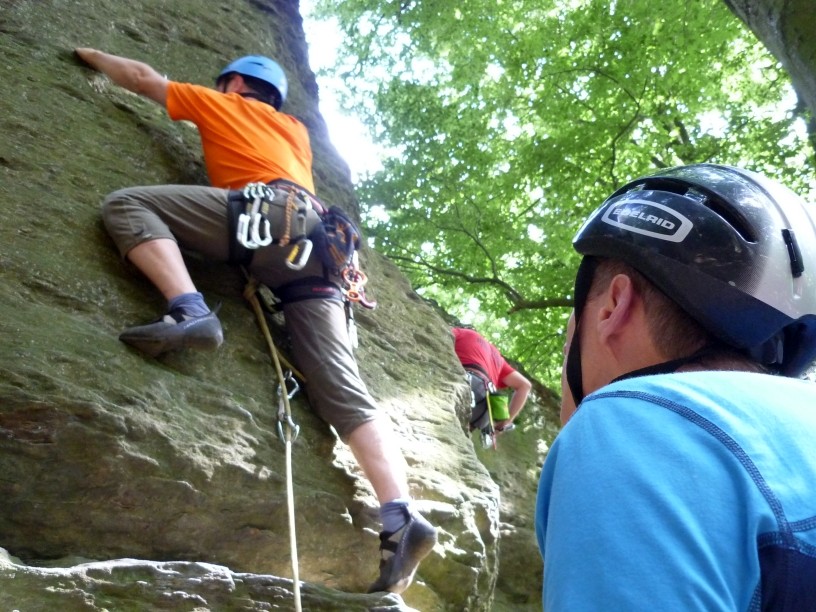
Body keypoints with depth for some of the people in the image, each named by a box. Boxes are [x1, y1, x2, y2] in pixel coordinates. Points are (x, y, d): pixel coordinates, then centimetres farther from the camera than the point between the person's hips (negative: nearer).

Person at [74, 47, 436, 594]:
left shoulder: (221, 104, 28)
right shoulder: (296, 130, 40)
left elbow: (144, 78, 36)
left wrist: (91, 55, 55)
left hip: (266, 211, -5)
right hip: (319, 239, 6)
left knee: (126, 204, -2)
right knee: (343, 388, -7)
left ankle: (191, 312, -26)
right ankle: (402, 519, -23)